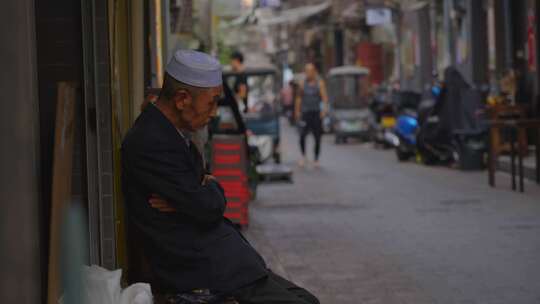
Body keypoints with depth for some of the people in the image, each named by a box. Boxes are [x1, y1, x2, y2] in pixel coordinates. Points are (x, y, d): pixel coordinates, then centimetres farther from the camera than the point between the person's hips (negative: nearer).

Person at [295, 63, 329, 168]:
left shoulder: (320, 83, -2)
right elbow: (299, 98, 15)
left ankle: (316, 159, 13)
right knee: (302, 135, -13)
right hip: (305, 112, 1)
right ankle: (303, 155, 7)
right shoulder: (303, 84, 6)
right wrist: (297, 111, 14)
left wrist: (325, 109, -25)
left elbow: (324, 97, -10)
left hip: (316, 113, -1)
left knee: (317, 138, 1)